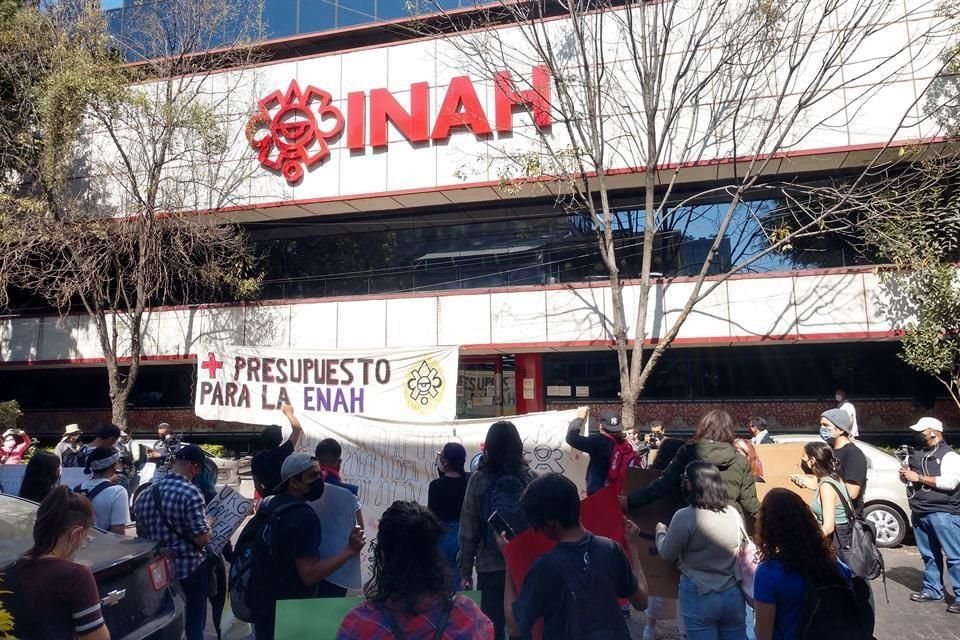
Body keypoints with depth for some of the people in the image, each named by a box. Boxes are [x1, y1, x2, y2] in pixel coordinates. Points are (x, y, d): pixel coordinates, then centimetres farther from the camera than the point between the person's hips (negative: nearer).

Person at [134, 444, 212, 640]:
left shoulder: (146, 493, 1)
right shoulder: (190, 493, -21)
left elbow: (141, 534, 13)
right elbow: (202, 539, -22)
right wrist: (207, 523, -3)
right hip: (190, 569, -6)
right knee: (194, 624, 9)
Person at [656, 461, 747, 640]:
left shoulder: (685, 517, -17)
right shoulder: (734, 514, -1)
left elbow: (667, 554, -5)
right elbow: (742, 551, 15)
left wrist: (660, 530, 13)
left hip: (699, 595, -5)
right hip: (733, 594, 5)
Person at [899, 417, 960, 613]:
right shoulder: (917, 453, 14)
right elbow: (909, 477, 25)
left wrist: (918, 477, -16)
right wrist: (905, 475, 2)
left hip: (943, 513, -7)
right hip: (919, 512, 7)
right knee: (929, 555, 13)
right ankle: (932, 590, 21)